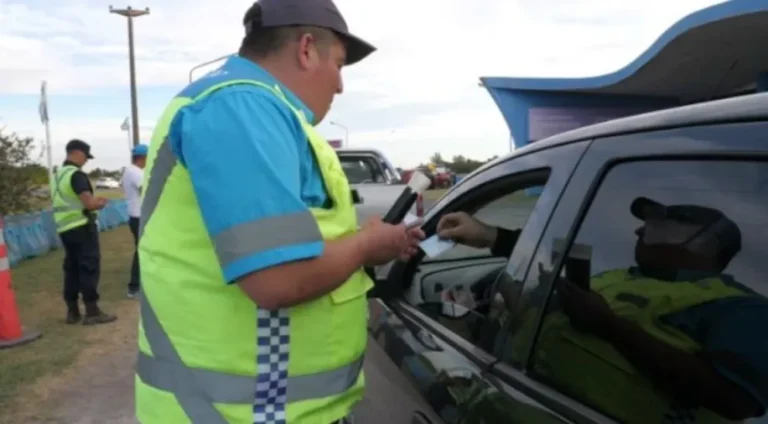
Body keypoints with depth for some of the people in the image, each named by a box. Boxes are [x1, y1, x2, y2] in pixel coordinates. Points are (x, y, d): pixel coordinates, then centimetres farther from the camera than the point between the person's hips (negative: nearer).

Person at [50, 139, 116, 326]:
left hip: (64, 228, 9)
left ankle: (72, 312, 16)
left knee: (71, 268, 12)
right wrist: (100, 202, 0)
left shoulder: (57, 175, 15)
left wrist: (93, 201, 16)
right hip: (81, 227, -9)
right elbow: (89, 203, -21)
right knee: (89, 267, -5)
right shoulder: (76, 174, -14)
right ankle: (92, 312, -4)